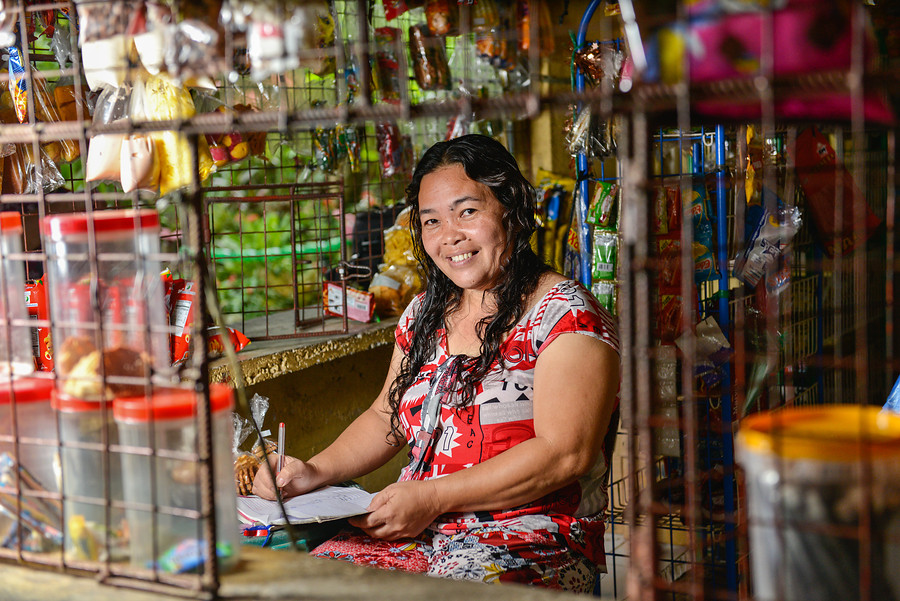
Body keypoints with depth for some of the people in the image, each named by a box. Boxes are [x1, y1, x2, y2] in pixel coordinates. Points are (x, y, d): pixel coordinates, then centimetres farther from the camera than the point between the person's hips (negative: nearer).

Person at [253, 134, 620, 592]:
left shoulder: (567, 314, -6)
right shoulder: (425, 313, 16)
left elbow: (564, 454, -15)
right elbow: (387, 419, 25)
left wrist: (432, 496, -16)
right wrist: (316, 473, 7)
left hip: (532, 540, -5)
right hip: (416, 533, 6)